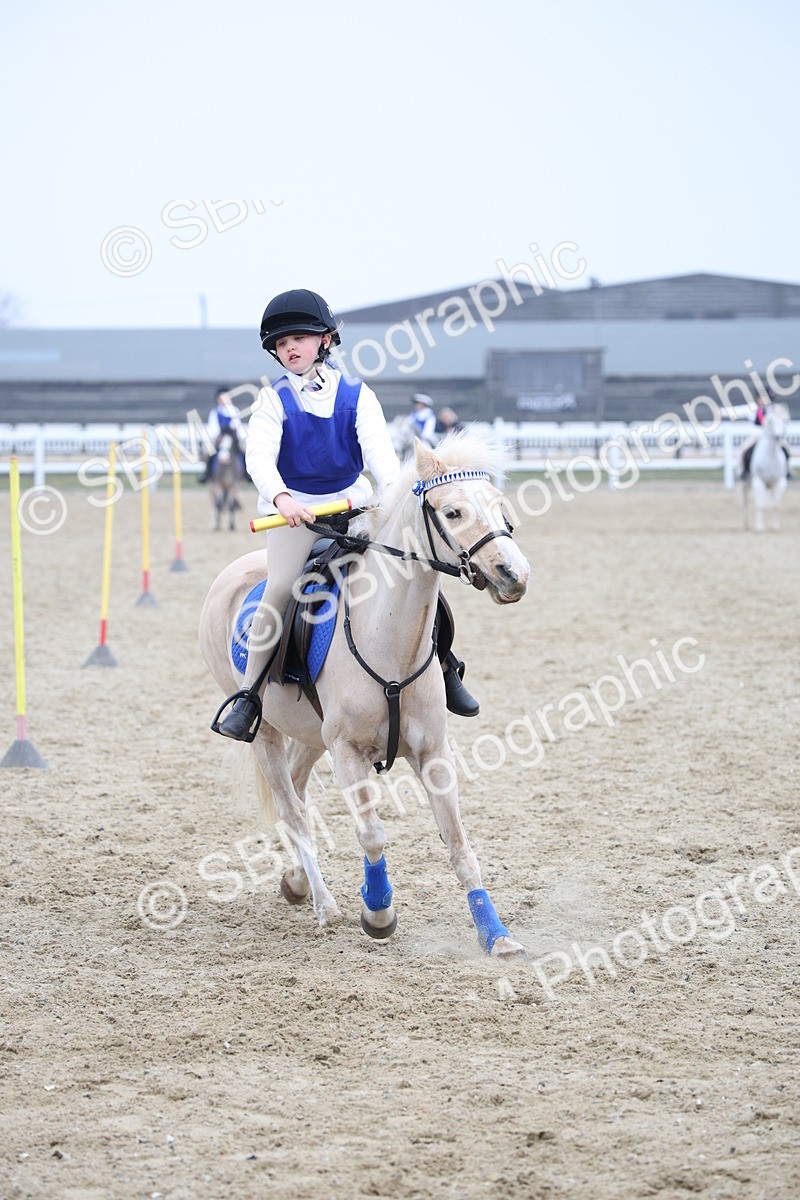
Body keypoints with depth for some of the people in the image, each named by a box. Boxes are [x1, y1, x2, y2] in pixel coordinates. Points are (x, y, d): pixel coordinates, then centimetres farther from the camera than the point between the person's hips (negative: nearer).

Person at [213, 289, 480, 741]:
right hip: (293, 509, -1)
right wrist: (281, 497, -39)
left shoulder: (356, 395, -1)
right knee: (279, 589, -20)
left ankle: (446, 667, 11)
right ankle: (249, 696, -13)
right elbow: (260, 455, -18)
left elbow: (378, 448, -14)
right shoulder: (275, 400, -3)